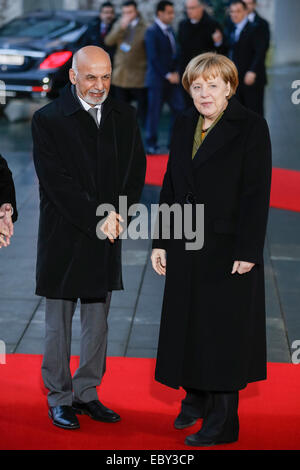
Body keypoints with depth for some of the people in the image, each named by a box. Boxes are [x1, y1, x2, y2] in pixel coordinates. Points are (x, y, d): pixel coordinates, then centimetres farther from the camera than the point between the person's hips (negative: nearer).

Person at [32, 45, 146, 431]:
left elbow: (136, 169, 5)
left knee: (98, 320, 12)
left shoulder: (124, 116, 6)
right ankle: (59, 397, 19)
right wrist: (97, 221, -17)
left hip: (107, 239, 5)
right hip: (64, 237, -4)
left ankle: (87, 393, 25)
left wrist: (118, 214, -11)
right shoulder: (47, 120, -9)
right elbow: (57, 183, -14)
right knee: (59, 322, 6)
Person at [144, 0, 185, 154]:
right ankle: (151, 145, 10)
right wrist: (168, 75, -15)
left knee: (179, 109, 2)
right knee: (154, 112, 0)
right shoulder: (152, 32, -10)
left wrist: (176, 72, 4)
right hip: (157, 79, -7)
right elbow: (153, 57, -15)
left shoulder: (170, 30, 14)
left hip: (172, 78, 7)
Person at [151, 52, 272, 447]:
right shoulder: (184, 125, 10)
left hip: (228, 247, -6)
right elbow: (170, 187, 12)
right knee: (187, 323, 13)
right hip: (186, 246, 6)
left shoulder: (250, 126, -9)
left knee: (223, 330, 0)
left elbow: (257, 192, -12)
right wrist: (160, 241, 8)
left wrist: (248, 251, -17)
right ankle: (196, 399, 32)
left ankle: (223, 423, 10)